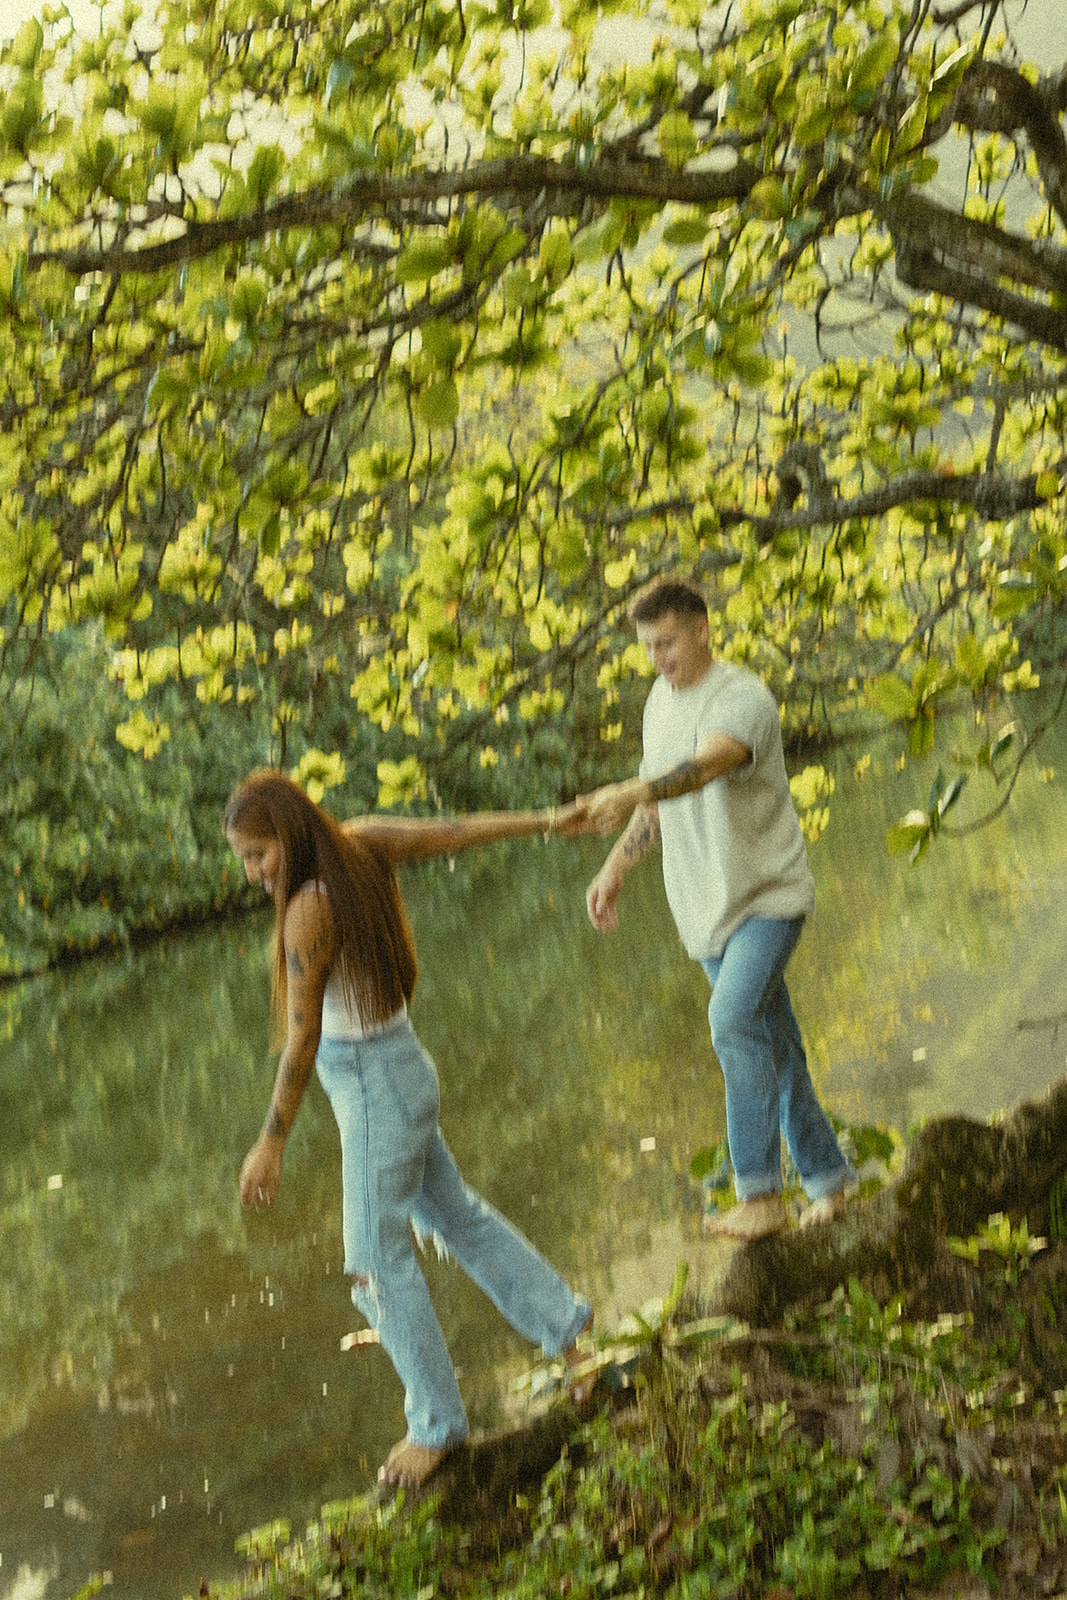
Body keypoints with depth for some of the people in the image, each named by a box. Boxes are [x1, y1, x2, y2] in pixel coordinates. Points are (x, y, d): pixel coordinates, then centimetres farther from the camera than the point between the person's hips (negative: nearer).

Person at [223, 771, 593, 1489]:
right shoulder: (361, 844, -5)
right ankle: (561, 1317, 38)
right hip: (400, 1069, 9)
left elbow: (303, 1039, -23)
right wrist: (549, 822, 18)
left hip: (377, 1088, -9)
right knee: (451, 1214, 25)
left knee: (378, 1261, 4)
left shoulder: (309, 908, -26)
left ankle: (436, 1421, 16)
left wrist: (272, 1143, -15)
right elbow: (459, 830, 5)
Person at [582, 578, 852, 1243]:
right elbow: (659, 801, 18)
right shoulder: (660, 700, 8)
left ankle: (761, 1193, -21)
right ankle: (826, 1177, 24)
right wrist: (615, 871, 7)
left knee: (735, 1020, -25)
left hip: (769, 894, -8)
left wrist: (629, 793, -56)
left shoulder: (744, 697, -19)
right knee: (772, 1043, 12)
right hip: (710, 906, 8)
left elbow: (705, 766, -40)